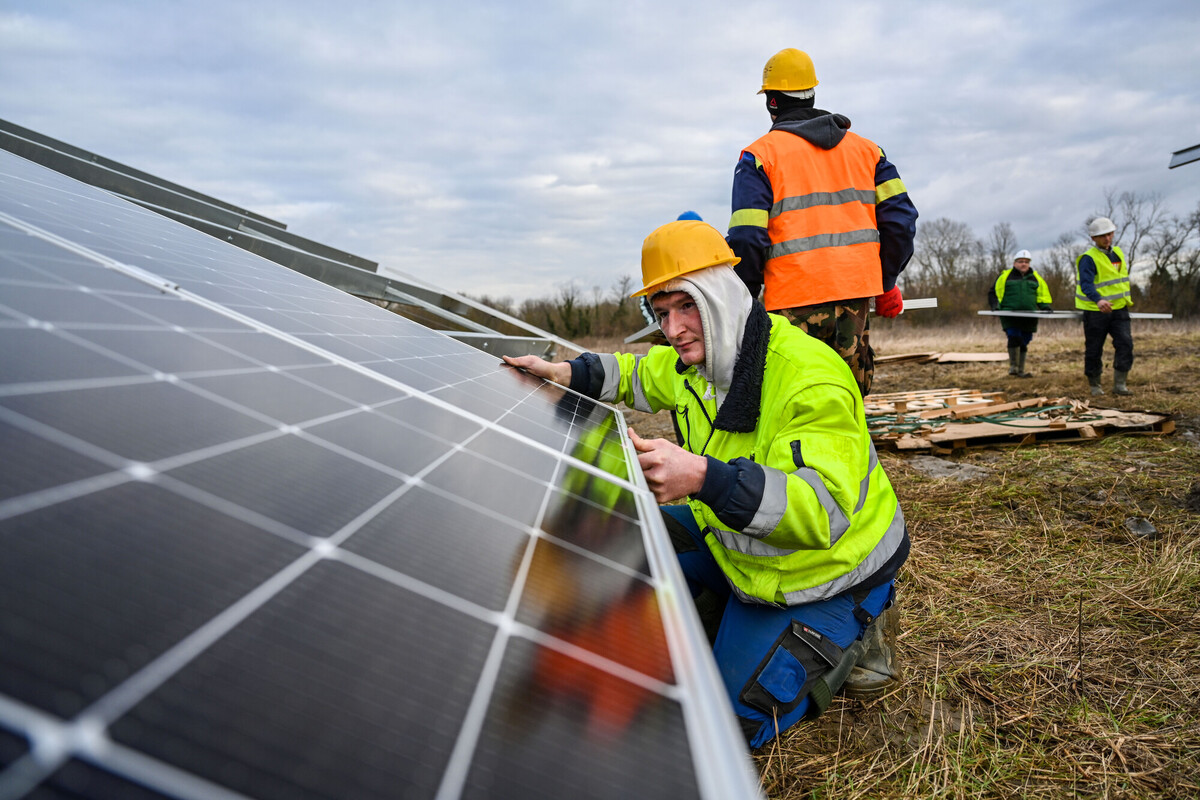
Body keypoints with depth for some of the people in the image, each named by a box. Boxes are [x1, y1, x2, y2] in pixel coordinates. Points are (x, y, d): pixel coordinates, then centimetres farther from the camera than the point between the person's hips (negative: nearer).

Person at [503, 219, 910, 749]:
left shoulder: (810, 379, -32)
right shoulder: (697, 358, -5)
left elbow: (821, 511, -43)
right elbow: (638, 376, 17)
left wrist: (702, 477, -55)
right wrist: (565, 373, 0)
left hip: (826, 565, -8)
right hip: (739, 543, 8)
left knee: (738, 719, -10)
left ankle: (846, 634, 9)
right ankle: (731, 616, 16)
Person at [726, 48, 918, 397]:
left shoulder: (759, 155, -1)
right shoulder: (866, 149, 15)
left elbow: (747, 239, -10)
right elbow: (900, 219, 11)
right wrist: (887, 283, 20)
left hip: (795, 303, -5)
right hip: (856, 295, 5)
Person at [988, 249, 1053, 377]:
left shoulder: (1035, 278, 17)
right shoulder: (1005, 276, 6)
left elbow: (1042, 295, 22)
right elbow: (993, 293, 8)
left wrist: (1045, 307, 5)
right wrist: (996, 306, -6)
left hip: (1029, 317, 4)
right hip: (1010, 315, -4)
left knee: (1024, 342, 6)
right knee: (1014, 338, -20)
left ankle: (1020, 370, 13)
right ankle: (1013, 366, -7)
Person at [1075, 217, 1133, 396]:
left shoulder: (1118, 252, 12)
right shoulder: (1088, 258, -13)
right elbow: (1086, 284, -27)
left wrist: (1126, 299, 26)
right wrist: (1098, 300, -44)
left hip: (1119, 309, 6)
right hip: (1096, 312, -6)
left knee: (1125, 344, -8)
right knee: (1094, 350, 3)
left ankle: (1119, 384, -3)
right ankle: (1095, 385, 17)